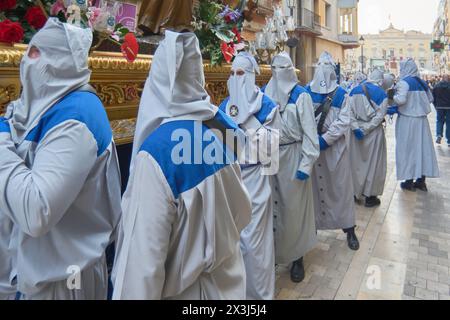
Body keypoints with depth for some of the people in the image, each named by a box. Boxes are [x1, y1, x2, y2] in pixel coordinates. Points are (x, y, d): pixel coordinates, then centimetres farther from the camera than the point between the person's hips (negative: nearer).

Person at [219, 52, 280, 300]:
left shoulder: (266, 105, -4)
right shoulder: (225, 105, 9)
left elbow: (272, 142, -12)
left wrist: (247, 120, -17)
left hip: (254, 177, -4)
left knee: (253, 236, 2)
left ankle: (259, 290, 23)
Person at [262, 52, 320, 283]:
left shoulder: (301, 96, -5)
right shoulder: (266, 94, 7)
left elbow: (309, 132, -8)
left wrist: (306, 165, -14)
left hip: (293, 156, -3)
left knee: (294, 208, 5)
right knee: (272, 206, 12)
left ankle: (297, 257, 21)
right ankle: (273, 252, 29)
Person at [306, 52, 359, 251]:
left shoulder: (341, 94, 0)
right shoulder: (306, 92, 2)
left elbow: (343, 122, -7)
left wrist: (325, 139, -16)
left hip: (335, 147, 0)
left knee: (340, 186, 5)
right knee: (313, 185, 9)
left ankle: (349, 229, 17)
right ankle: (312, 223, 24)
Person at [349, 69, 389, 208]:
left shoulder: (355, 90, 3)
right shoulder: (381, 93, -7)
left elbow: (349, 111, -5)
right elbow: (379, 116, -14)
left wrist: (356, 128, -11)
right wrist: (365, 130, -15)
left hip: (356, 132, 4)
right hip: (373, 132, -3)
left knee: (356, 161, 15)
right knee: (372, 163, 7)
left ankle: (356, 192, 25)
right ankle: (370, 196, 14)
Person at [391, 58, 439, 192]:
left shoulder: (404, 82, -12)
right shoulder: (422, 82, 10)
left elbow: (401, 100, -23)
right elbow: (430, 99, 18)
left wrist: (392, 96, -5)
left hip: (407, 119, -6)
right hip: (422, 119, 7)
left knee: (408, 148, 1)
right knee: (422, 146, 10)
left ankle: (409, 181, 7)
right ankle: (421, 180, 18)